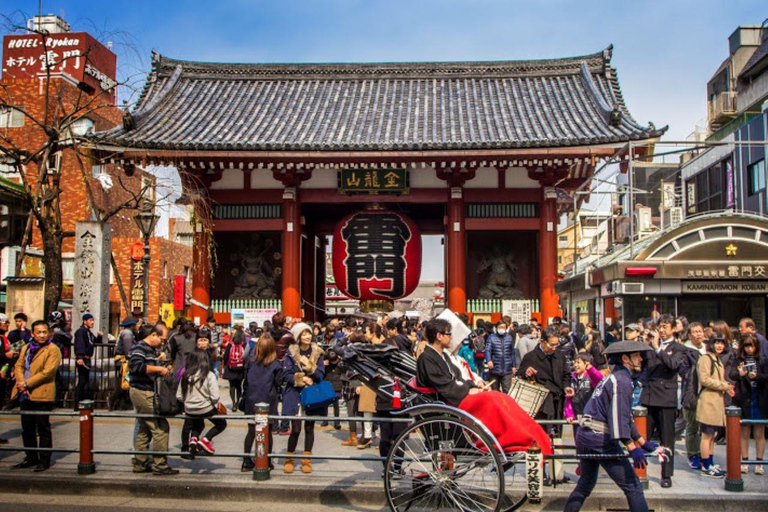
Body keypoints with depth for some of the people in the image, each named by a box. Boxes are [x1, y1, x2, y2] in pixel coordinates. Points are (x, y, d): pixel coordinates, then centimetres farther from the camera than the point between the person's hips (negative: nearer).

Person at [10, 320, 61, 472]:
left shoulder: (53, 350, -7)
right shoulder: (25, 348, 16)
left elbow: (47, 372, -15)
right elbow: (19, 366, 9)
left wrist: (27, 383, -16)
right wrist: (21, 383, -9)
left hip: (42, 395, -7)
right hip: (25, 395, 7)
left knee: (43, 429, 1)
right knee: (27, 429, 14)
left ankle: (44, 460, 8)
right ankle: (31, 458, 25)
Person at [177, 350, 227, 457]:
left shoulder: (186, 376, -4)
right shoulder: (209, 375, -15)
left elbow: (179, 396, -2)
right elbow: (215, 397, -19)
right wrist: (216, 404, 3)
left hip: (189, 410, 5)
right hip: (206, 409, -4)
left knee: (198, 425, 34)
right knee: (221, 424, 20)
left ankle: (193, 438, 4)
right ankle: (205, 440, 0)